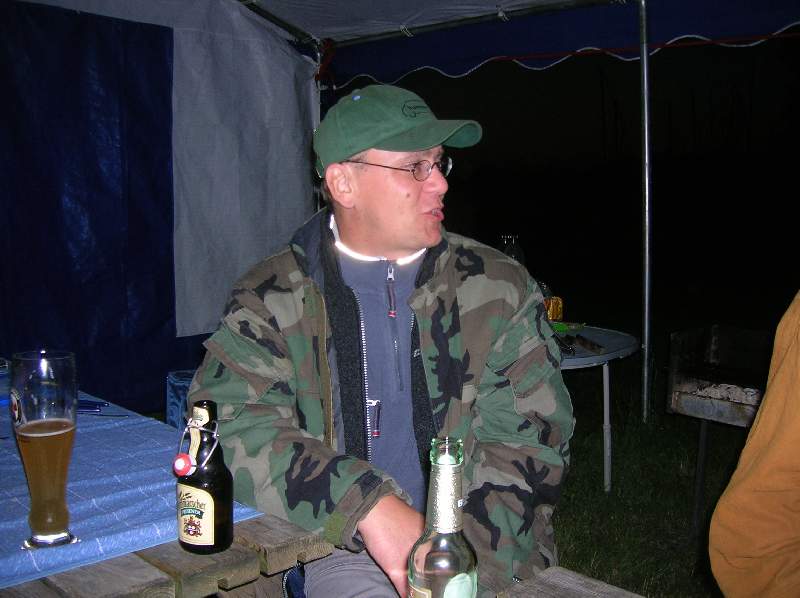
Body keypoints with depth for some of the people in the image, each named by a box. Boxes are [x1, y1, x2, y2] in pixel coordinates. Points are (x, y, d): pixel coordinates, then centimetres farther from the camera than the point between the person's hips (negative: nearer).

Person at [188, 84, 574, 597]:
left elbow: (530, 435, 0)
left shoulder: (499, 288, 5)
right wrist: (368, 506, -23)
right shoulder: (271, 298, 2)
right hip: (340, 550, -1)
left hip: (489, 555, 2)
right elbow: (229, 423, -10)